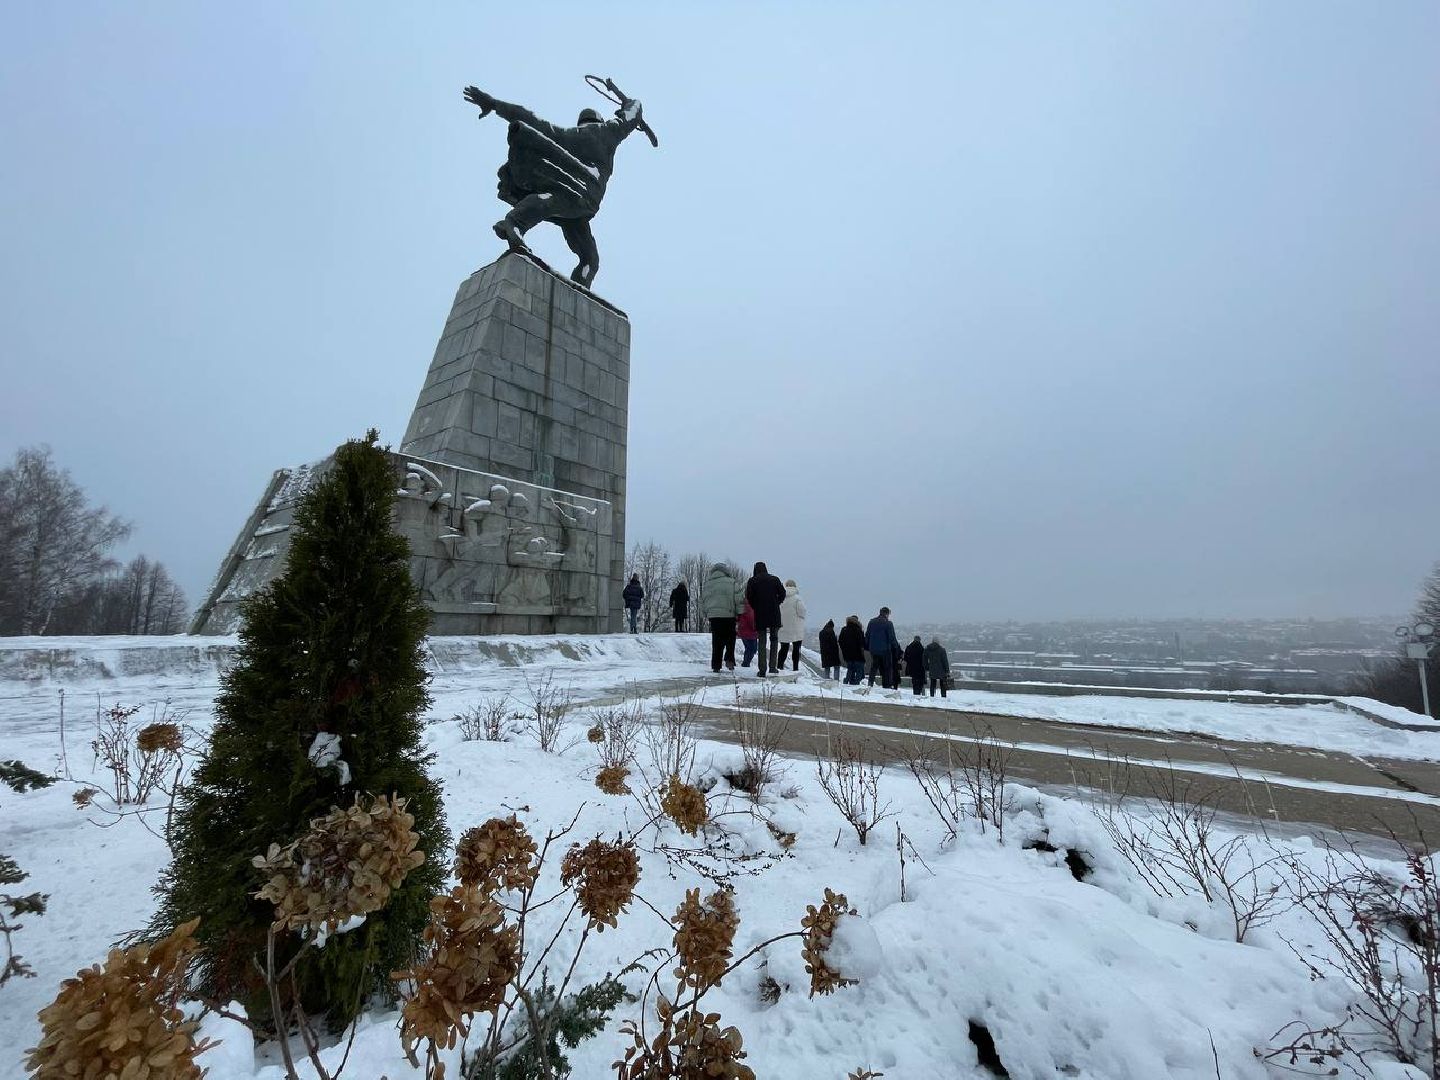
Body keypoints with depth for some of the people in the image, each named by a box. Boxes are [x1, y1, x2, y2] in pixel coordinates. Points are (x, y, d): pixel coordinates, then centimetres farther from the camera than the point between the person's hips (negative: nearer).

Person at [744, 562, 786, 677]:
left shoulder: (752, 581, 3)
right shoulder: (774, 579, 7)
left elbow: (749, 597, -4)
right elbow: (782, 593, 3)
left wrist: (756, 608, 8)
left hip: (760, 615, -1)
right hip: (774, 614, 1)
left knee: (762, 642, 3)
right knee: (774, 639, 12)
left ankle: (762, 670, -1)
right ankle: (773, 666, 6)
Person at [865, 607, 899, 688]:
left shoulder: (871, 622, 7)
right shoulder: (888, 623, -9)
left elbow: (867, 636, 10)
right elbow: (892, 638, -9)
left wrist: (867, 646, 17)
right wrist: (897, 646, 4)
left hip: (873, 649, 5)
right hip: (885, 650, -4)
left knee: (873, 667, 13)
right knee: (887, 669, 5)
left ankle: (870, 683, 2)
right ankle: (887, 687, 4)